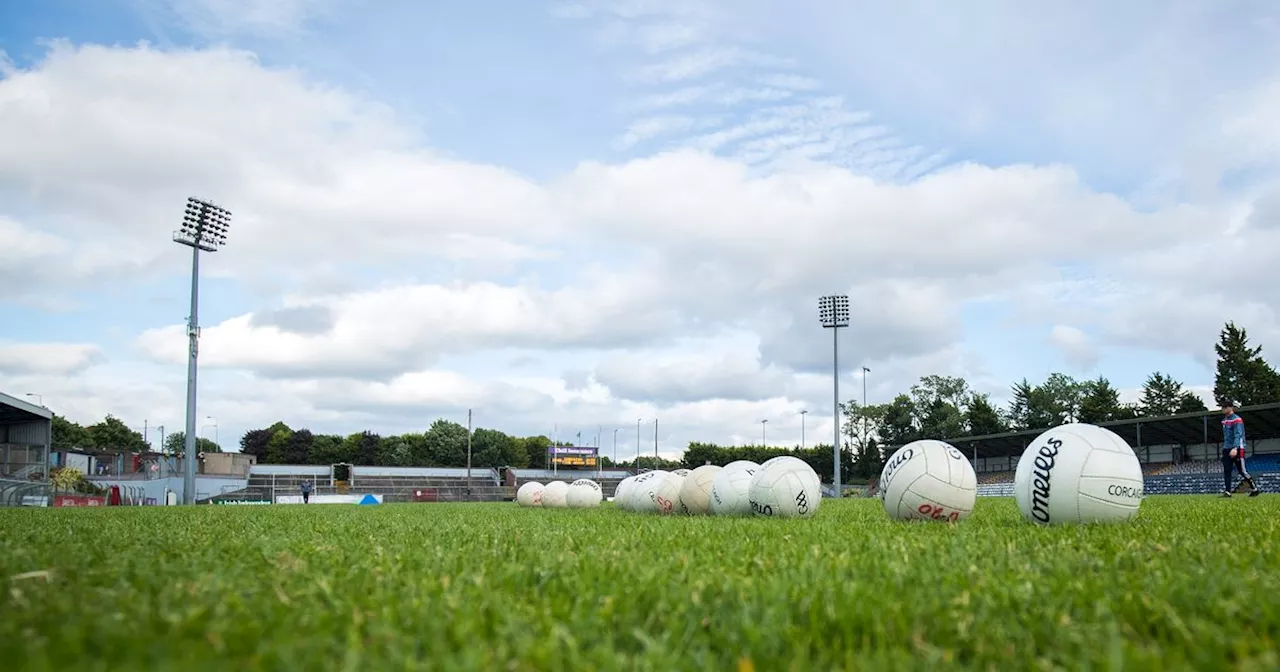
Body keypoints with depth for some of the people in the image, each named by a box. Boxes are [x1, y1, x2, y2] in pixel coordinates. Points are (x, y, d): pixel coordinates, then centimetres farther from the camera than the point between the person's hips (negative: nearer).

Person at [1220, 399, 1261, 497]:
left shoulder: (1237, 419, -12)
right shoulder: (1225, 420, 14)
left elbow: (1238, 435, -23)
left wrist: (1235, 448, -34)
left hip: (1237, 449, -8)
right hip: (1226, 449, 8)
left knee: (1242, 471, -2)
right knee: (1226, 471, 1)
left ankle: (1255, 489, 12)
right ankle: (1227, 492, 0)